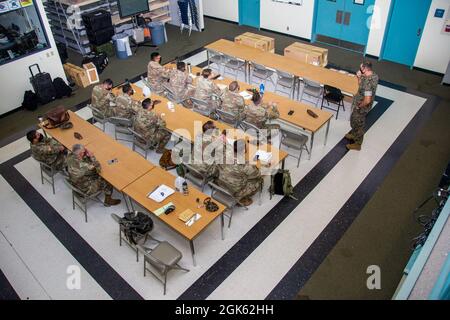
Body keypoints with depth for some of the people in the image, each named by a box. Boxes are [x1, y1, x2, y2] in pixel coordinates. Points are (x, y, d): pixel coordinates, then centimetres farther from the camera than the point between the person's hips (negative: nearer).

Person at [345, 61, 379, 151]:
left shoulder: (368, 82, -36)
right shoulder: (374, 75, -7)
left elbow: (367, 100, -36)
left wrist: (359, 106, -19)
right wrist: (359, 77, -8)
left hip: (361, 107, -9)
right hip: (360, 104, 9)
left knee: (358, 124, 11)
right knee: (354, 121, 29)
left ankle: (357, 144, 31)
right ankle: (354, 135, 52)